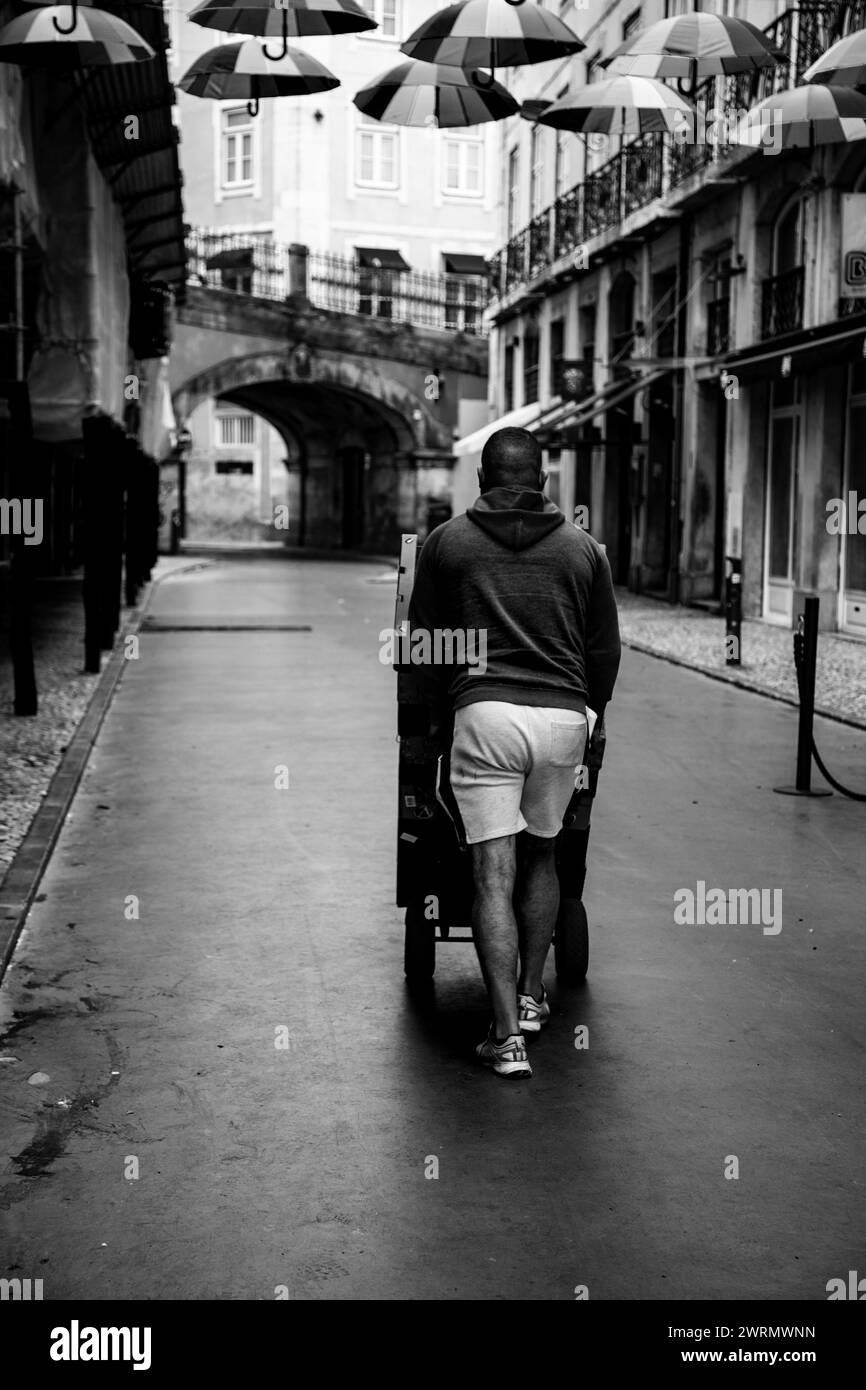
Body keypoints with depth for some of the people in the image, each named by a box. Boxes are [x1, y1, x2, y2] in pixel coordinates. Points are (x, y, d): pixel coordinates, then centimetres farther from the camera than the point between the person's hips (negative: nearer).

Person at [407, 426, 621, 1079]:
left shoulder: (447, 542, 8)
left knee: (493, 873, -2)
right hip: (563, 717, 2)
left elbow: (424, 643, 12)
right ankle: (531, 996, 30)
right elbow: (606, 650, 16)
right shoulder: (583, 548, 11)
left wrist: (439, 715, 25)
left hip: (484, 713, -2)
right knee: (541, 854, 22)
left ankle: (507, 1036, -6)